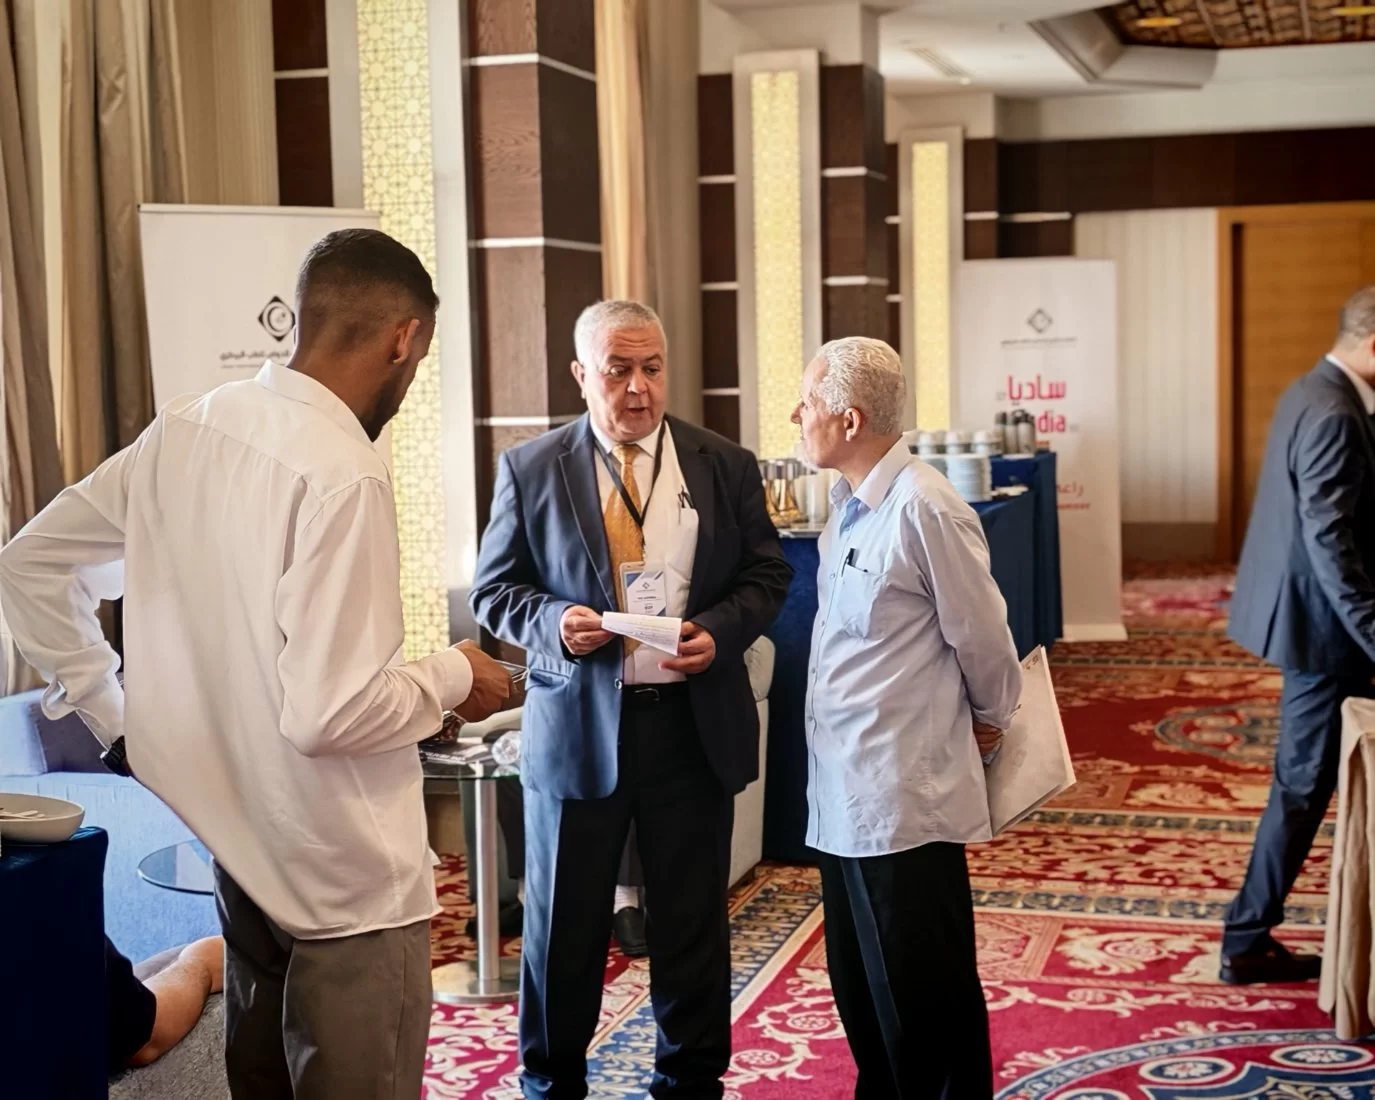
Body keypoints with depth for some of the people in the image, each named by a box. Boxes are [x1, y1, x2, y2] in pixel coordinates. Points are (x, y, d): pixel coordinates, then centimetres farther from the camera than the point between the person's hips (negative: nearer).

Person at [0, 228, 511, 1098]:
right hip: (345, 874, -8)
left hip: (236, 844, 8)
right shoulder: (342, 474, -23)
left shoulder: (185, 430, 0)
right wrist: (450, 679, -10)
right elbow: (327, 713, -27)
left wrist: (113, 707, 11)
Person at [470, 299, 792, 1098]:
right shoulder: (531, 470, -1)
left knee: (693, 918, 12)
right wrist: (554, 622, -18)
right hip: (577, 725, -1)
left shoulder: (727, 467, 3)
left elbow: (767, 573, 7)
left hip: (695, 723, 1)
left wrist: (721, 629, -12)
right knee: (565, 922, 11)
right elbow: (495, 590, 2)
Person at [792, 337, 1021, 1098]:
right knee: (861, 987, 20)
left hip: (904, 794, -9)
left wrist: (989, 722, 4)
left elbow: (981, 637, -11)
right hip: (844, 787, 9)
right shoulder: (847, 505, 6)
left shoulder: (923, 510, -20)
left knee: (925, 994, 5)